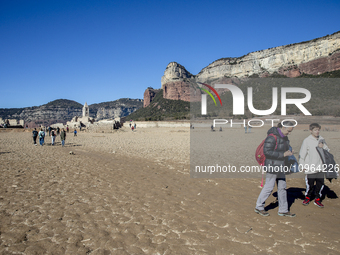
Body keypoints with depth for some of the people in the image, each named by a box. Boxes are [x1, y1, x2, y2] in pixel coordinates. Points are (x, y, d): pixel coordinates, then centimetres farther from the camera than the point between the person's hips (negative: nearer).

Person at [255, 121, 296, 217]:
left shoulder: (283, 136, 8)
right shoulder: (272, 137, -21)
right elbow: (266, 151, -25)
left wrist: (287, 152, 3)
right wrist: (283, 154, -25)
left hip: (280, 166, 9)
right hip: (272, 166, -9)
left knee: (282, 187, 13)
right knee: (269, 187, 1)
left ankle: (283, 210, 24)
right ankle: (259, 207, 17)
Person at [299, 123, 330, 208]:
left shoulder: (321, 139, 8)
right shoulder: (307, 141, -6)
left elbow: (327, 150, 14)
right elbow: (302, 154, -5)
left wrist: (322, 147, -7)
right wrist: (303, 166, -7)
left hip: (320, 167, 4)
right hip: (310, 168, -4)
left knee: (320, 183, 6)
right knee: (309, 184, 2)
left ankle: (317, 199, 22)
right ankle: (307, 198, 24)